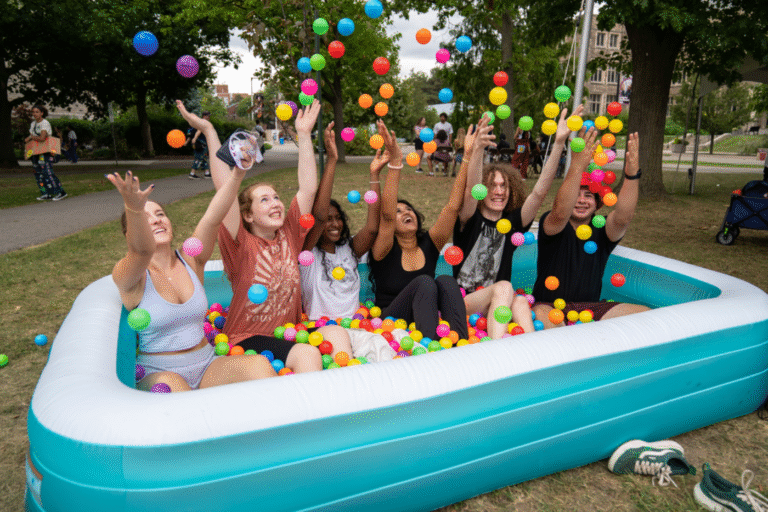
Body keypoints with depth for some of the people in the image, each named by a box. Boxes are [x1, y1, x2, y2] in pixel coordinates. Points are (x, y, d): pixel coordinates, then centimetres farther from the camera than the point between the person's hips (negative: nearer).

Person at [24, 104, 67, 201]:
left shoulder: (45, 123, -11)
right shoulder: (33, 124, 16)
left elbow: (42, 138, -21)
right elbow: (29, 137, 21)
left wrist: (33, 137, -4)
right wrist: (29, 138, -2)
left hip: (45, 152, -8)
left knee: (47, 172, -16)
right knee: (38, 173, 4)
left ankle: (61, 192, -11)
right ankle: (46, 194, 7)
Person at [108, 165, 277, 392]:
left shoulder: (191, 261, 3)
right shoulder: (126, 275, -7)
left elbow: (212, 218, -14)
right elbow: (142, 251, -31)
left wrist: (238, 173, -29)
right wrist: (135, 210, -53)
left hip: (207, 365, 3)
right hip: (159, 372, -3)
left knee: (260, 364, -24)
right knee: (171, 384, -38)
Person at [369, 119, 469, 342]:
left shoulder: (429, 244, 7)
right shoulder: (384, 250, -3)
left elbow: (452, 207, -4)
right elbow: (386, 214, -23)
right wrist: (395, 162, -32)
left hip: (427, 320, 4)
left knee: (446, 281, -24)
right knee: (424, 283, -29)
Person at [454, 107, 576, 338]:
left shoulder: (512, 222, 7)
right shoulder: (470, 221, -1)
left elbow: (539, 192, -5)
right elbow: (471, 191, -23)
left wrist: (559, 143, -14)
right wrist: (478, 149, -40)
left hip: (497, 307, 3)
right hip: (462, 303, -3)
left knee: (519, 301, -30)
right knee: (504, 287, -31)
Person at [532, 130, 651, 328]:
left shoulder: (602, 230, 4)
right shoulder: (551, 225, -5)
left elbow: (623, 217, -18)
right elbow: (560, 213, -30)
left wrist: (632, 174, -34)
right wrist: (577, 166, -43)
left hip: (591, 308, 5)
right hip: (549, 306, -4)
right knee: (540, 319, -38)